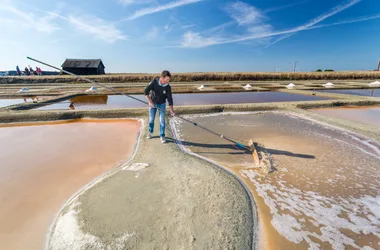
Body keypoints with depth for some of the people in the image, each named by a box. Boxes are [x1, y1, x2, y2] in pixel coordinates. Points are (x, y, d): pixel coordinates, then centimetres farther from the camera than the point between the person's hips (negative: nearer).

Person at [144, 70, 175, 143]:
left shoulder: (168, 87, -20)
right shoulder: (154, 82, -21)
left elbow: (170, 98, -19)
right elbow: (146, 91, -23)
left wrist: (171, 109, -29)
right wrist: (150, 101, -33)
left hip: (162, 104, 0)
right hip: (152, 103, 0)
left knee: (162, 120, -4)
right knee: (151, 119, 10)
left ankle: (162, 136, 9)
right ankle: (150, 132, 35)